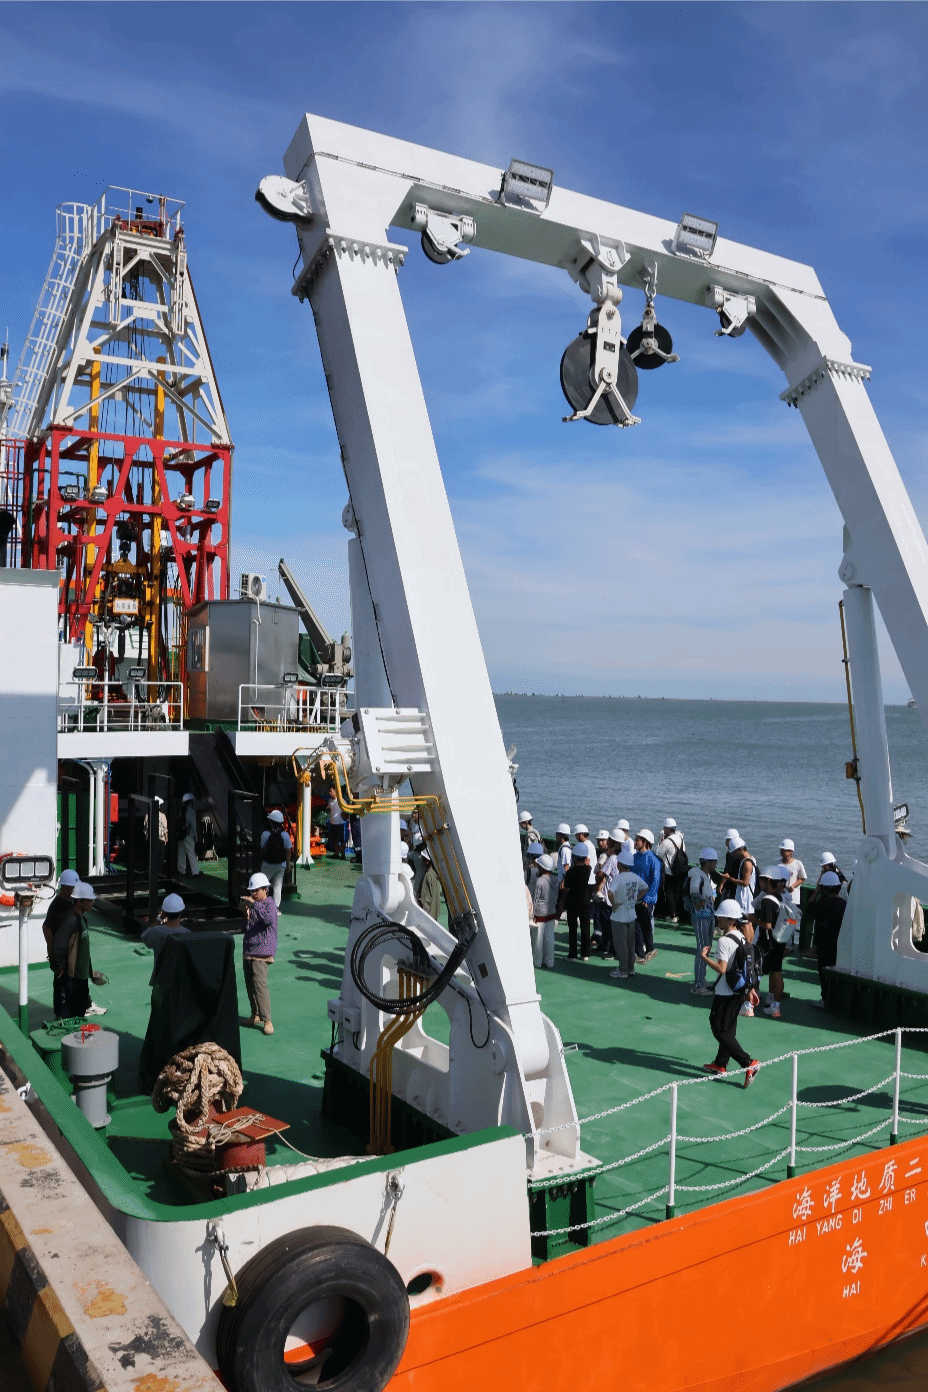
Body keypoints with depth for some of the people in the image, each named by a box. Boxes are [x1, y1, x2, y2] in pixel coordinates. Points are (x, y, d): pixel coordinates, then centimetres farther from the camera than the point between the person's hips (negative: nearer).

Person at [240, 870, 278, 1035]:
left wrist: (253, 904, -28)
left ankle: (266, 1020, -13)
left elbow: (269, 919, -30)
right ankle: (256, 1015, 24)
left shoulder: (269, 904, -8)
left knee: (260, 984, -15)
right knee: (249, 984, 12)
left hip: (262, 951, -8)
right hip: (248, 949, 8)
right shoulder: (252, 904, 15)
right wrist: (246, 914, 2)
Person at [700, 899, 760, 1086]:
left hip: (724, 993, -9)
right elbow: (750, 967, 12)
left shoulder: (724, 941, -21)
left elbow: (721, 968, -27)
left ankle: (749, 1063, -8)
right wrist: (750, 990, 18)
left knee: (720, 1030, -1)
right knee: (728, 1028, 18)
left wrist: (704, 957, -15)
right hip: (739, 991, 9)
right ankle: (720, 1064, 29)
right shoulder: (743, 938, 6)